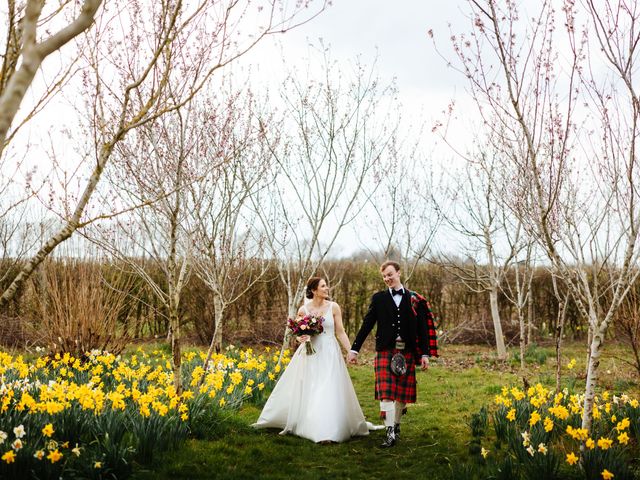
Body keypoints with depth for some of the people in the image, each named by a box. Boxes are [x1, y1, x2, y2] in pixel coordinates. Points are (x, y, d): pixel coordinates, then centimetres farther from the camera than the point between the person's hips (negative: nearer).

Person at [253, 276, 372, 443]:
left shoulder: (333, 307, 0)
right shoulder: (303, 310, 1)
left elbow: (340, 332, 3)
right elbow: (299, 335, 9)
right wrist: (301, 338, -14)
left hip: (329, 354, -1)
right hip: (309, 355, 1)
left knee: (329, 392, -8)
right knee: (305, 392, 8)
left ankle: (325, 431, -4)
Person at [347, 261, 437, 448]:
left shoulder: (414, 299, 7)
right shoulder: (378, 298, 6)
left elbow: (422, 328, 6)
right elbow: (366, 325, 6)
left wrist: (425, 354, 1)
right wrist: (354, 349, 2)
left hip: (407, 352, 1)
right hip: (385, 351, -1)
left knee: (402, 392, 7)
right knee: (386, 391, -9)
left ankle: (396, 425, 25)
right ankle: (390, 433, -8)